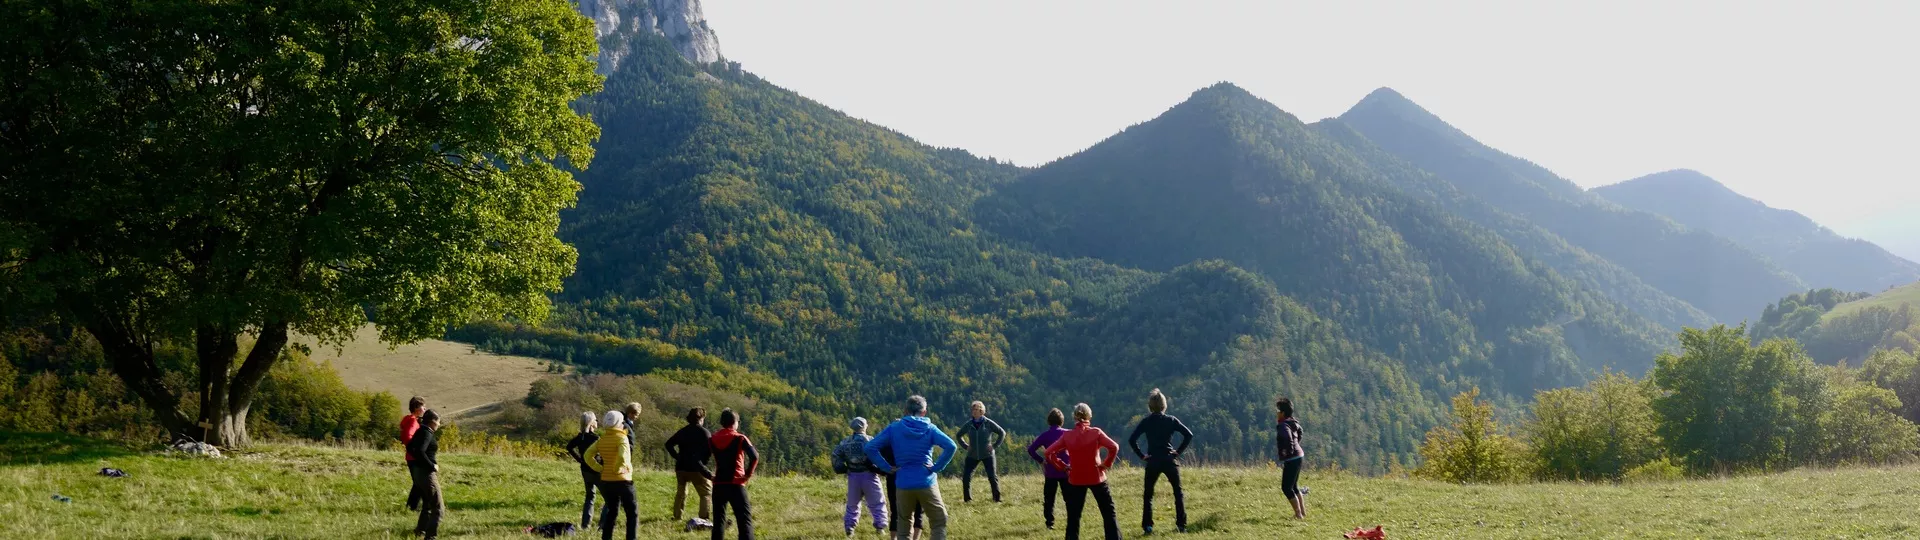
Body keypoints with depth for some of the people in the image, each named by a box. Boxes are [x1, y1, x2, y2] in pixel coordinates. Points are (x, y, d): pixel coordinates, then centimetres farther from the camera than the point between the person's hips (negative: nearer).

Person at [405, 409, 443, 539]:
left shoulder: (421, 431, 9)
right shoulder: (427, 433, -18)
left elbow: (410, 447, 19)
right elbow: (420, 451, -31)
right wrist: (432, 465, -21)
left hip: (418, 470, 10)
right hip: (427, 473, -10)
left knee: (427, 504, 26)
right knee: (438, 508, -4)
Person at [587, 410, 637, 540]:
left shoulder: (602, 439, 6)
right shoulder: (621, 438, -13)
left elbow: (588, 456, 7)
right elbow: (623, 457, -29)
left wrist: (600, 469, 5)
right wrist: (618, 469, -13)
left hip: (606, 481, 6)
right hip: (622, 480, -6)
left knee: (611, 511, 18)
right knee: (632, 512, 5)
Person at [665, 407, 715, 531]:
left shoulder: (682, 431, 11)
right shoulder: (703, 432, -6)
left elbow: (669, 444, 14)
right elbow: (711, 449, -10)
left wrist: (676, 456, 15)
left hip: (680, 467, 6)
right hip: (696, 468, -6)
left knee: (681, 491, 24)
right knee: (707, 493, -3)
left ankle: (677, 516, 28)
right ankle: (705, 520, -14)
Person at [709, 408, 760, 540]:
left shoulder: (712, 439, 9)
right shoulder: (740, 438, -4)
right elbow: (754, 457, -16)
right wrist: (748, 474, -7)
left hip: (718, 484, 4)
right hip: (736, 484, -4)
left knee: (719, 518, 12)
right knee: (745, 519, -3)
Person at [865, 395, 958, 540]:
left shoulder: (894, 428, 2)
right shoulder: (929, 428, -1)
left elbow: (870, 448, -4)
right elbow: (951, 446, -14)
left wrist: (887, 467, -1)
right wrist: (937, 467, -7)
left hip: (903, 484, 1)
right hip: (926, 483, -1)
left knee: (903, 527, 14)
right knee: (939, 522, 12)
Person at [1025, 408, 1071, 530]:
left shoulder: (1045, 435, -3)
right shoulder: (1067, 433, -2)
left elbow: (1031, 450, -9)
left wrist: (1041, 460, -1)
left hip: (1050, 471, 0)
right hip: (1066, 470, 0)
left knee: (1049, 498, 8)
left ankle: (1050, 523, 3)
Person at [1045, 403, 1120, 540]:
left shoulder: (1067, 436, -3)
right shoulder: (1096, 432, -8)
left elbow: (1049, 452, -6)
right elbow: (1114, 447, -18)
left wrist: (1063, 466, 0)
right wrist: (1107, 464, -7)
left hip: (1076, 480, 1)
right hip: (1096, 478, -1)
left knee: (1073, 516, 10)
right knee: (1108, 513, 8)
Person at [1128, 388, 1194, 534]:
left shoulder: (1146, 422, -2)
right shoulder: (1171, 420, 0)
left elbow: (1132, 440, -10)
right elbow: (1189, 434, -6)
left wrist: (1141, 455, -2)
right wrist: (1179, 451, 1)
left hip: (1152, 462, 0)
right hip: (1170, 461, 0)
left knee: (1148, 494, 10)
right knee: (1178, 492, 11)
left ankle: (1148, 526, 1)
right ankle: (1181, 525, 5)